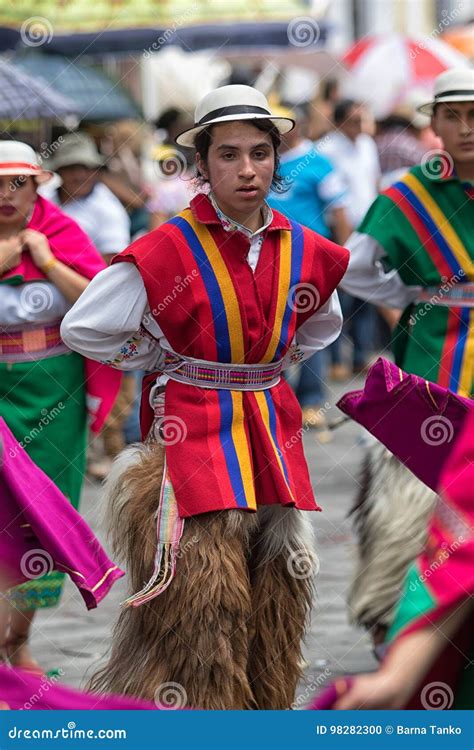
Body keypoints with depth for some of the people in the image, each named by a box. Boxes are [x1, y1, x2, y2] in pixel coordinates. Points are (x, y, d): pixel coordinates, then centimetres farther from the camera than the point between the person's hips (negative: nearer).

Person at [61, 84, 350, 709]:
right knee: (205, 608, -9)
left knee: (276, 612, 8)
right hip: (194, 439, -5)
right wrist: (164, 362, 1)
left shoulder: (304, 252, 4)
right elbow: (83, 329, -5)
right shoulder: (168, 252, -11)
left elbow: (321, 327, 27)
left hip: (274, 439, 5)